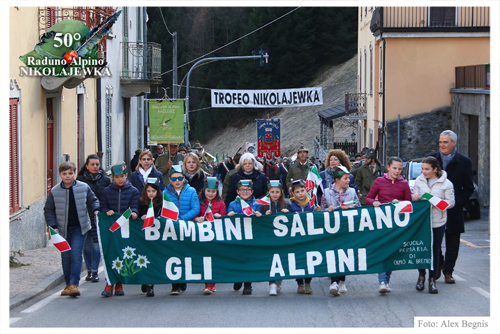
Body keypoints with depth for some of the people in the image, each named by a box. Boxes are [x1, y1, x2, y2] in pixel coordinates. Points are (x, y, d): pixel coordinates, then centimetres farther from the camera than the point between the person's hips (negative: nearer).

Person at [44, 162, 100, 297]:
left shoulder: (84, 188, -1)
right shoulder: (54, 191, 0)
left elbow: (93, 200, 15)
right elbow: (48, 210, 6)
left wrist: (95, 210, -5)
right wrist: (53, 226, -4)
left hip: (79, 227, -2)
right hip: (63, 229, 2)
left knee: (76, 254, -12)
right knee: (65, 256, 7)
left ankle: (74, 284, -14)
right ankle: (68, 284, 18)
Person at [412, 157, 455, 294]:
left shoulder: (446, 183, -4)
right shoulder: (419, 180, 6)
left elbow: (451, 202, -4)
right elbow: (413, 194, 14)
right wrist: (415, 197, -10)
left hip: (438, 222, -2)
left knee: (435, 251, 3)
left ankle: (432, 280, 13)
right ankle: (421, 276, 24)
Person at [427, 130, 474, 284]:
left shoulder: (464, 162, 1)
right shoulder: (432, 159, 5)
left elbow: (469, 188, 4)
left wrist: (458, 203, -8)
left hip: (453, 210, -1)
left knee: (452, 243, 4)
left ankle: (448, 272, 14)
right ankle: (438, 264, 21)